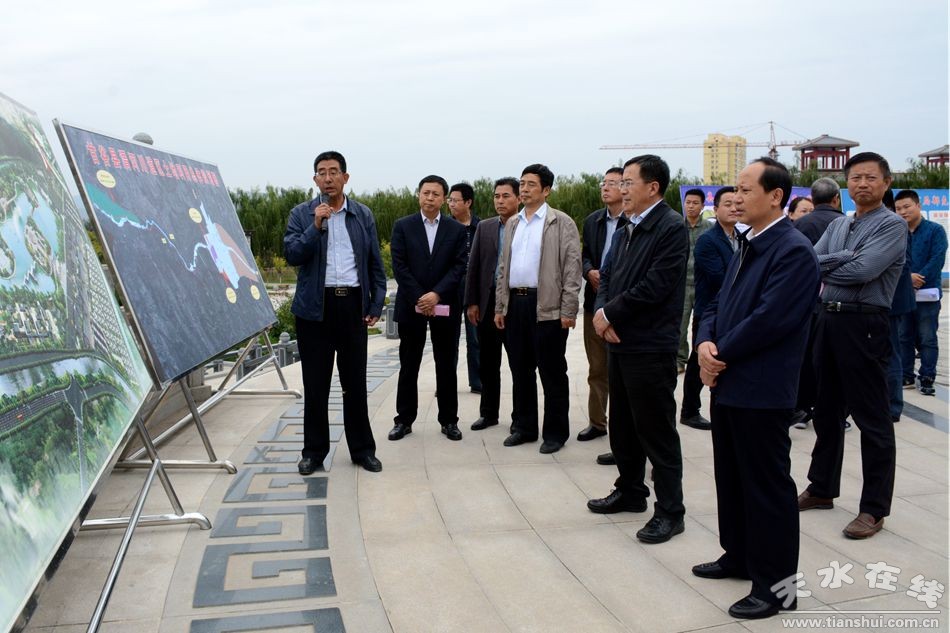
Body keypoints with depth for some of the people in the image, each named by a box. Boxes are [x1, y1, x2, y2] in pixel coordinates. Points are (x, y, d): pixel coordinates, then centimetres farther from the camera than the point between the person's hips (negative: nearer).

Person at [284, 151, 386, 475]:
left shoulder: (363, 214, 7)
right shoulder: (301, 214, 3)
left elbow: (375, 263, 8)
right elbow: (291, 255, -8)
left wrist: (376, 304, 2)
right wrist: (316, 226, -18)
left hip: (353, 305, 1)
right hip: (315, 306, -1)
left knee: (355, 381, 8)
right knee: (315, 383, 6)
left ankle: (362, 448, 19)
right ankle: (314, 450, 18)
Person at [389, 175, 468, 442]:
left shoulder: (457, 229, 5)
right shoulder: (403, 226, 3)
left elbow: (459, 267, -3)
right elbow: (399, 266, -4)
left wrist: (436, 294, -15)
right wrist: (419, 298, -12)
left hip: (445, 306, 1)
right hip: (411, 305, 0)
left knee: (446, 365, 6)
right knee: (408, 366, 6)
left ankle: (449, 420, 16)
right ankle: (404, 420, 15)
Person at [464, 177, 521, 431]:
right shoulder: (484, 227, 9)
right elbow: (473, 266, 8)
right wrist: (471, 302, 2)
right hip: (487, 304, 4)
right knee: (487, 363, 11)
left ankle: (520, 416, 18)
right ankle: (488, 413, 23)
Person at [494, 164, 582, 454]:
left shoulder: (561, 223, -3)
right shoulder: (512, 223, 15)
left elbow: (572, 268, -8)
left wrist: (568, 311, -14)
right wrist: (499, 307, 12)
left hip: (547, 306, -6)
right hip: (515, 303, 6)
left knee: (552, 372, 2)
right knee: (520, 370, 12)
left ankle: (555, 432, 13)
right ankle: (525, 427, 25)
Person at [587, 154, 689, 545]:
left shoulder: (671, 228, -13)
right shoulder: (625, 232, 14)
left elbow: (654, 286, -20)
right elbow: (606, 278, 14)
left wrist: (609, 314, -12)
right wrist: (601, 314, -6)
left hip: (650, 347, -9)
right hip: (619, 342, 9)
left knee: (657, 431, 0)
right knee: (622, 425, 18)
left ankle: (669, 510, 12)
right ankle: (630, 491, 34)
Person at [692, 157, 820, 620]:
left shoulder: (793, 251, -16)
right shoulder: (747, 248, 13)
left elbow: (768, 320, -23)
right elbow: (718, 305, 13)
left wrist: (720, 356, -12)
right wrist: (706, 344, -6)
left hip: (761, 390, -9)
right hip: (728, 384, 9)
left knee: (767, 486, 2)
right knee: (731, 475, 19)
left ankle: (776, 584, 15)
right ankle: (740, 556, 35)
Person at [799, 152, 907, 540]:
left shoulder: (892, 226, -7)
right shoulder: (837, 226, 15)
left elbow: (863, 271, -20)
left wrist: (824, 268, -5)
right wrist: (846, 258, -13)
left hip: (864, 325, -7)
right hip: (828, 319, 7)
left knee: (872, 419, 0)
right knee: (827, 411, 16)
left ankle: (874, 508, 10)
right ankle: (822, 489, 30)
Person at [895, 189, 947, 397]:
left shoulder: (935, 230, -2)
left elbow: (937, 260, -10)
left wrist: (918, 278, -17)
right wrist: (906, 277, -16)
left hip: (927, 294, -3)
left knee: (927, 339, 1)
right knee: (905, 337, 11)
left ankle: (927, 378, 7)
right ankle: (906, 374, 21)